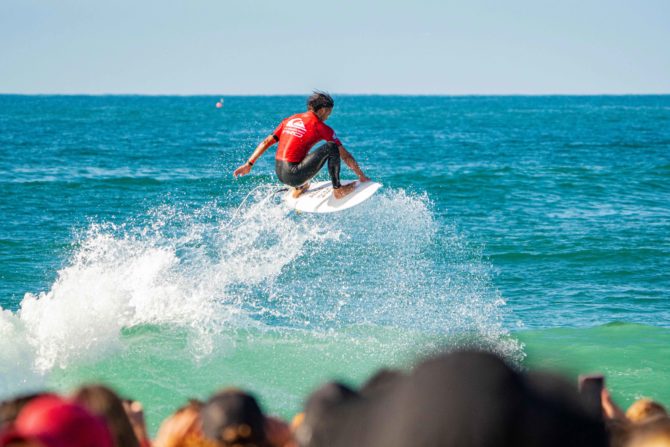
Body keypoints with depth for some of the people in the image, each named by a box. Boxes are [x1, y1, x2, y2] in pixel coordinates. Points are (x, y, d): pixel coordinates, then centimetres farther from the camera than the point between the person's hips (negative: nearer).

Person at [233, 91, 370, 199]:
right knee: (331, 147, -11)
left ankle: (298, 190, 36)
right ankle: (338, 190, -4)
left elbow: (267, 142, 12)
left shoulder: (290, 120, 12)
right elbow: (345, 156, 0)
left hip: (279, 173, 7)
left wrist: (249, 164, 14)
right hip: (294, 176, -7)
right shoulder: (320, 127, -4)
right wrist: (362, 176, 10)